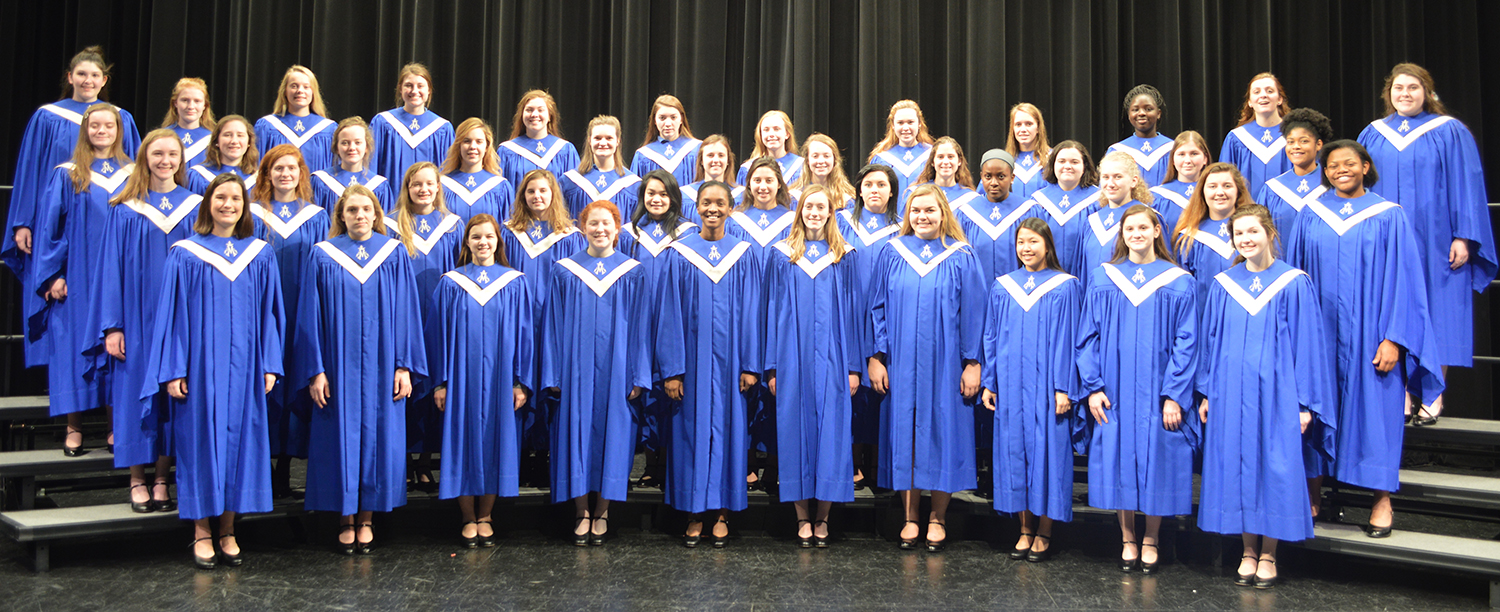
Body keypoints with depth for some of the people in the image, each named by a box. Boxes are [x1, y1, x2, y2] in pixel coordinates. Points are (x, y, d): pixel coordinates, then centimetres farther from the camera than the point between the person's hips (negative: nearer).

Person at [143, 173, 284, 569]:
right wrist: (172, 370, -7)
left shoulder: (260, 255, 8)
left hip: (244, 367, 2)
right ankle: (202, 533, 10)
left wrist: (269, 366, 3)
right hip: (199, 365, -2)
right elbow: (172, 314, -1)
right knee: (201, 437, 0)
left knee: (239, 438, 4)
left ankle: (228, 532, 14)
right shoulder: (185, 255, 1)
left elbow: (270, 313, 9)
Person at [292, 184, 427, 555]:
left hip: (381, 366, 1)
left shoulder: (393, 255, 4)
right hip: (338, 365, 0)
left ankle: (367, 520, 15)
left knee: (377, 436, 4)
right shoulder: (322, 256, 2)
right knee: (341, 436, 3)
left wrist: (405, 365, -4)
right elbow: (311, 315, 1)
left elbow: (406, 312, 2)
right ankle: (346, 521, 14)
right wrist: (315, 370, -6)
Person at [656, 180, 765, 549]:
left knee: (728, 428, 4)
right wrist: (671, 369, -5)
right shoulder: (680, 253, 3)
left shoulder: (744, 255, 5)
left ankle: (722, 514, 13)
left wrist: (750, 365, -4)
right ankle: (694, 515, 11)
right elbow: (670, 313, 1)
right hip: (692, 358, 0)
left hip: (729, 361, 0)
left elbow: (751, 312, 3)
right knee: (692, 429, 3)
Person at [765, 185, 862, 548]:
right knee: (795, 430, 0)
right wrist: (772, 366, 0)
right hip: (792, 359, 0)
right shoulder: (781, 255, 8)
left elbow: (853, 311, 7)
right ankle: (803, 518, 9)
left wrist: (854, 366, 0)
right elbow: (772, 310, 6)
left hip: (832, 360, 0)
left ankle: (822, 518, 10)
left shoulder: (845, 257, 8)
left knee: (831, 430, -1)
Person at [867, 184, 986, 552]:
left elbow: (972, 313, 1)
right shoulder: (892, 253, 5)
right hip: (901, 361, 1)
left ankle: (938, 519, 15)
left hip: (945, 363, -1)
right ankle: (910, 518, 14)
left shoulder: (961, 257, 2)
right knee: (904, 431, 4)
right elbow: (878, 308, 6)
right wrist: (876, 356, -1)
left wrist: (972, 363, -4)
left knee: (943, 432, 2)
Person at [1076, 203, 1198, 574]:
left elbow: (1186, 343, -2)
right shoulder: (1103, 279, 5)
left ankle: (1150, 541, 19)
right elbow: (1088, 337, 4)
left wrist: (1174, 394, -9)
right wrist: (1093, 387, -5)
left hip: (1157, 394, -1)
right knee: (1119, 461, 4)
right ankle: (1128, 540, 18)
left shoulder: (1178, 283, 1)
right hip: (1115, 391, 1)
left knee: (1156, 462, 3)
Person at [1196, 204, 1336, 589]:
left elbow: (1307, 343, -2)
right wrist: (1207, 393, 8)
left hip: (1277, 393, -3)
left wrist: (1305, 402, -5)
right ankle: (1248, 552, 17)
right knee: (1238, 466, 5)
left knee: (1275, 467, 1)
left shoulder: (1294, 284, -2)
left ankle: (1268, 555, 14)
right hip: (1231, 393, 3)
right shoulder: (1223, 285, 7)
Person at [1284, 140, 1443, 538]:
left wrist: (1394, 338, -10)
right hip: (1319, 331, 2)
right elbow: (1295, 274, 9)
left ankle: (1382, 499, 13)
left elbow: (1402, 279, -3)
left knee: (1375, 406, 2)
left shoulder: (1388, 216, -1)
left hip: (1369, 333, -2)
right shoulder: (1310, 215, 6)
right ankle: (1313, 494, 14)